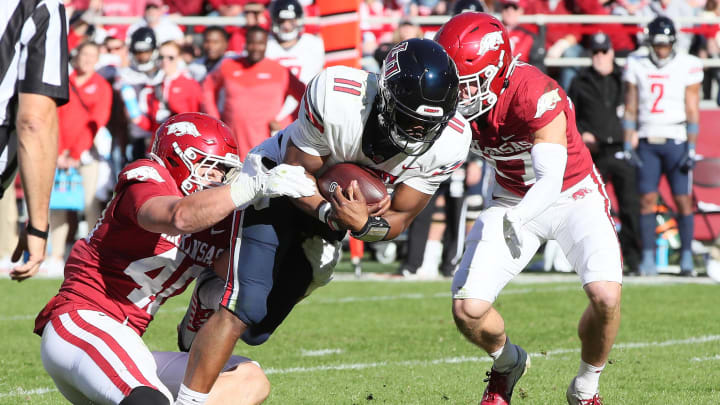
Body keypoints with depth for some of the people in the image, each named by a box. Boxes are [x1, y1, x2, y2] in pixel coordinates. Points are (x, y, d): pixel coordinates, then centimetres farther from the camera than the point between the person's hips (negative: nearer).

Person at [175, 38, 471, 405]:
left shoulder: (448, 141, -25)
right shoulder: (336, 98, -36)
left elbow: (398, 219, -14)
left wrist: (363, 225, -36)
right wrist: (331, 214, -40)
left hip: (327, 215, 5)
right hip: (277, 188, -5)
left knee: (255, 330, 11)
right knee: (240, 312, -22)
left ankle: (210, 298, 42)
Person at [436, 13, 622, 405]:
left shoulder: (534, 94, -34)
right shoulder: (456, 101, -17)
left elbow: (551, 178, -41)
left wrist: (517, 219, -59)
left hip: (573, 194, -4)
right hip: (514, 199, 4)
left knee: (606, 296, -26)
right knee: (468, 310, -9)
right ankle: (508, 364, 26)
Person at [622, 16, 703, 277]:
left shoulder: (687, 66, -1)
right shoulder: (636, 65, 6)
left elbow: (692, 111, 0)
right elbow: (630, 108, 9)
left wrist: (691, 148, -6)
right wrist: (628, 145, 3)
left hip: (676, 141, -2)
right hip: (647, 142, 2)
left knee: (683, 199, -5)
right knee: (647, 199, -3)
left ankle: (686, 257, 1)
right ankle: (648, 259, -1)